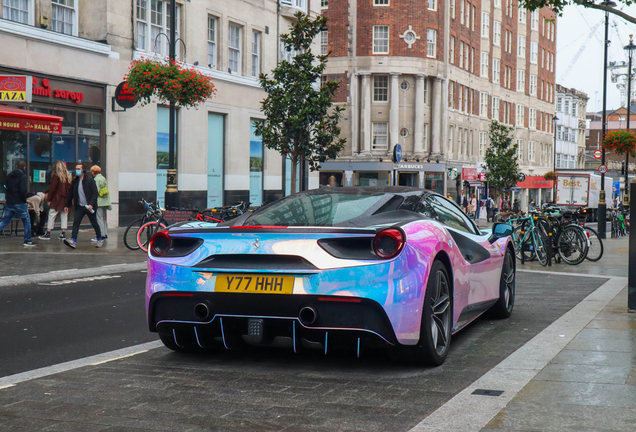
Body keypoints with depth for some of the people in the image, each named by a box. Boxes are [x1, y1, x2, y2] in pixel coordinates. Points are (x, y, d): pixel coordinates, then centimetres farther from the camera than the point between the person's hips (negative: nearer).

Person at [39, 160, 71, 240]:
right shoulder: (69, 176, 8)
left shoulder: (56, 175, -9)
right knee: (64, 216, 9)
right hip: (66, 200, 5)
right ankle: (63, 234, 9)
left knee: (51, 216, 0)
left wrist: (49, 199, -5)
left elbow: (52, 188, -10)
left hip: (56, 200, -5)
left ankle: (48, 234, 0)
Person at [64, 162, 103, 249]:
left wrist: (91, 204, -24)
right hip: (79, 206, 5)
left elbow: (95, 193, -14)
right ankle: (73, 241, -18)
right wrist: (67, 205, 15)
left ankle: (100, 240, 25)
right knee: (76, 222, -10)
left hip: (89, 207, -5)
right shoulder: (75, 181, 7)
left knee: (94, 224, 8)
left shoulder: (90, 180, -10)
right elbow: (71, 193, 16)